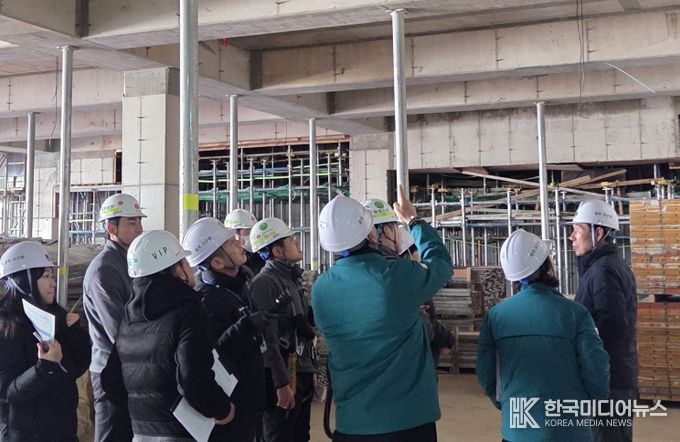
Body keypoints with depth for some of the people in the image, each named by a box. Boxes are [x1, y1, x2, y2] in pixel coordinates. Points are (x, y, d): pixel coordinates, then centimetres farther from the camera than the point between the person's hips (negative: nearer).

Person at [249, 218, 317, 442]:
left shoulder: (292, 278, 13)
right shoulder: (265, 283, -15)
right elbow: (268, 338, -21)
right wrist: (281, 383, -24)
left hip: (302, 374, 9)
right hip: (282, 376, -9)